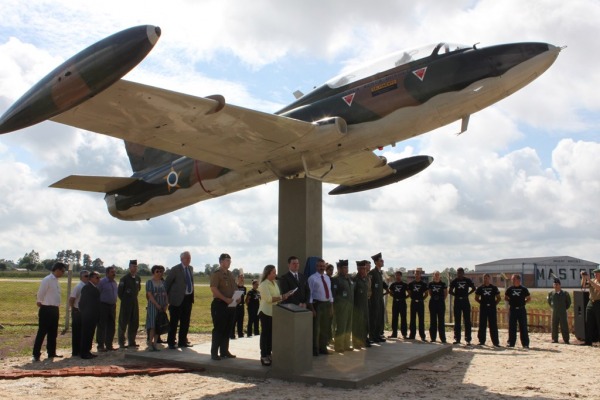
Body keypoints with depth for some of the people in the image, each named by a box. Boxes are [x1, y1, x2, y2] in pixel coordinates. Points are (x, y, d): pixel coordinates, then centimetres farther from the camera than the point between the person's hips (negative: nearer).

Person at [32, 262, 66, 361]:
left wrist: (57, 306, 13)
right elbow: (40, 295, -13)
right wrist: (40, 303, -3)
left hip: (54, 309, 9)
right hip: (46, 310, -8)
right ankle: (36, 354, 4)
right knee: (42, 332, -3)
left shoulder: (56, 281, 12)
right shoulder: (47, 280, -14)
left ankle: (51, 353, 23)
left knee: (53, 332, 14)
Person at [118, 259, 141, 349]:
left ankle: (131, 341, 18)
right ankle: (121, 343, 9)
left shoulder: (138, 278, 6)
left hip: (135, 303, 6)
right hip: (126, 304, -6)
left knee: (134, 323, 8)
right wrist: (124, 300, 0)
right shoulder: (124, 278, -12)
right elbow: (119, 292, -8)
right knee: (123, 323, 2)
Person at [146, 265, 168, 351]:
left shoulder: (163, 282, 12)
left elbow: (166, 294, 10)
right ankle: (150, 344, -3)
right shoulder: (149, 282, -2)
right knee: (153, 325, -9)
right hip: (153, 305, -4)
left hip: (162, 307, 5)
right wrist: (157, 305, -16)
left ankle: (155, 344, 10)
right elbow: (149, 295, -10)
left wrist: (166, 305, -4)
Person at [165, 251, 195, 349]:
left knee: (185, 322, 11)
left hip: (188, 298, 6)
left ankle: (182, 341, 21)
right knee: (174, 322, 1)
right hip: (178, 299, -6)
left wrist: (192, 296, 13)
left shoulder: (191, 268, 11)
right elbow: (167, 283, -4)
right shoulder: (175, 269, -9)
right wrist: (167, 296, -2)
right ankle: (171, 342, 10)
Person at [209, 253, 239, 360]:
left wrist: (237, 298, 3)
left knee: (227, 329, 11)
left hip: (231, 305, 8)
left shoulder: (230, 274, 16)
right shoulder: (216, 274, -8)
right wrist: (225, 299, -22)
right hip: (220, 304, -7)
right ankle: (214, 353, 2)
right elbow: (213, 289, -17)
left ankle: (224, 351, 20)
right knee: (218, 329, -5)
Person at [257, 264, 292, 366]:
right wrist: (281, 297, -21)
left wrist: (284, 296, 1)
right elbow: (269, 299, -21)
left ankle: (268, 354, 18)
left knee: (271, 334, 10)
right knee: (265, 334, -2)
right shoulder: (263, 284, -13)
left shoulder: (274, 283, 13)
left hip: (274, 312, 8)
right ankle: (263, 356, 3)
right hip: (266, 312, -7)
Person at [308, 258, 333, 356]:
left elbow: (329, 292, 14)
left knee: (325, 327, 14)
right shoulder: (312, 278, -10)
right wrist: (312, 309, -15)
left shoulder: (327, 278, 11)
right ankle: (315, 349, 14)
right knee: (316, 328, 2)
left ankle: (323, 347, 28)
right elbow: (310, 294, -12)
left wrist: (331, 307, 10)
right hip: (317, 304, -6)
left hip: (327, 304, 6)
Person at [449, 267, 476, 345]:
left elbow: (473, 288, 10)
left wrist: (467, 294, 1)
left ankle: (468, 339, 2)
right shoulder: (454, 281, 2)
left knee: (467, 321, -1)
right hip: (457, 301, 1)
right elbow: (450, 291, 5)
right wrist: (456, 295, -6)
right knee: (457, 321, 5)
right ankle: (457, 338, 11)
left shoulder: (467, 280, 1)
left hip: (465, 301, -1)